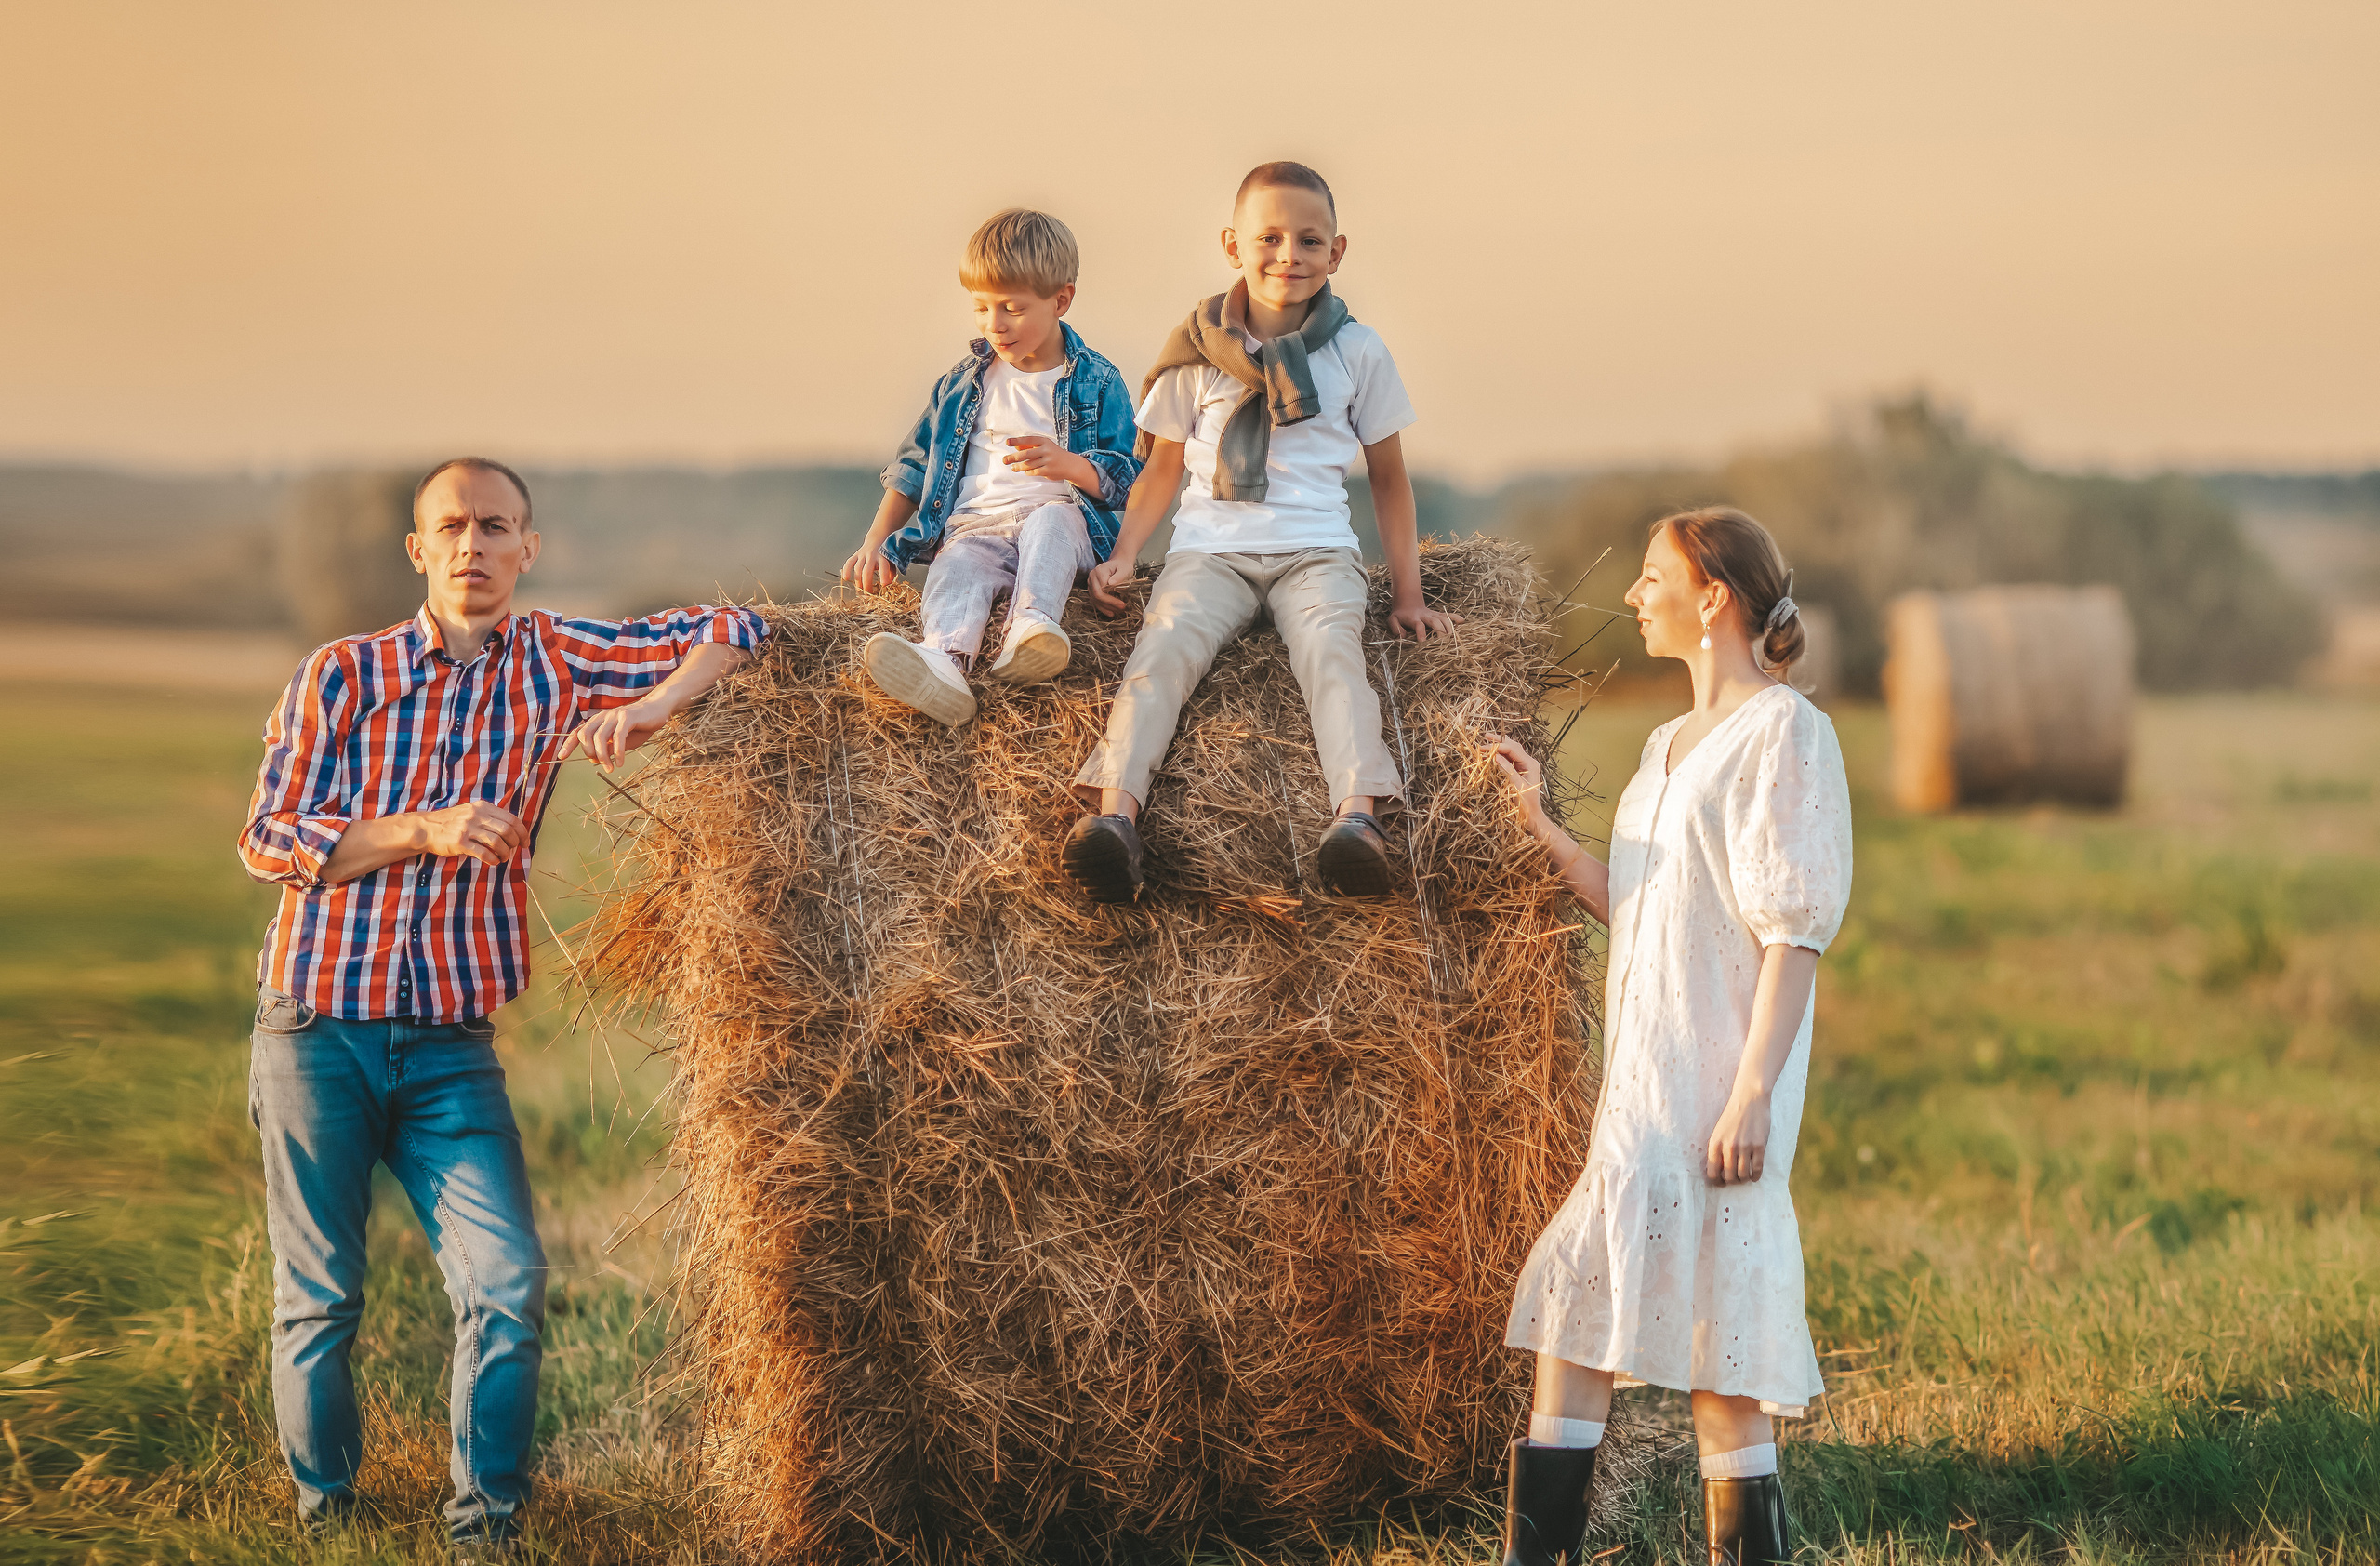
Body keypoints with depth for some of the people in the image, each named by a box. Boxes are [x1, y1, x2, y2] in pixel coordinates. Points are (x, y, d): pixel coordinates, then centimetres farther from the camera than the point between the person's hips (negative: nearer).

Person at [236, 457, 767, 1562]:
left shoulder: (552, 664, 6)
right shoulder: (344, 674, 1)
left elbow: (734, 632, 5)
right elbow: (267, 842, -5)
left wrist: (644, 708, -13)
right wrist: (425, 830, -17)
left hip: (453, 1049, 1)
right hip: (317, 1034, -1)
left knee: (506, 1285, -10)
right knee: (319, 1296, 4)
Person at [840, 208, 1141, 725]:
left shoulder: (1095, 382, 9)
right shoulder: (963, 385, 19)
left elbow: (1124, 479, 4)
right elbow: (913, 468, 25)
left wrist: (1067, 463, -17)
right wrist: (876, 542, 12)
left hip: (1060, 520, -1)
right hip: (974, 525, 1)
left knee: (1051, 516, -37)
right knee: (957, 568, -33)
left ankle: (1031, 626, -63)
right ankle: (943, 659, -67)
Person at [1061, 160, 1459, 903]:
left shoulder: (1357, 350, 10)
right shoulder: (1200, 349, 10)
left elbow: (1388, 477, 17)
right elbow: (1164, 465, 19)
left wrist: (1409, 595, 12)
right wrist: (1123, 554, 5)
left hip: (1317, 549, -1)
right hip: (1210, 546, 1)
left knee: (1331, 648, -32)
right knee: (1164, 648, -28)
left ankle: (1358, 817, -52)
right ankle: (1114, 814, -46)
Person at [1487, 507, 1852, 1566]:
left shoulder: (1784, 732, -7)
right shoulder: (1669, 746, 19)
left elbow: (1793, 930, -13)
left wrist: (1753, 1091, -20)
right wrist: (1542, 827, 16)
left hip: (1717, 1084, -9)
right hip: (1641, 1080, 9)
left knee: (1719, 1347, -8)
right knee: (1577, 1313, 5)